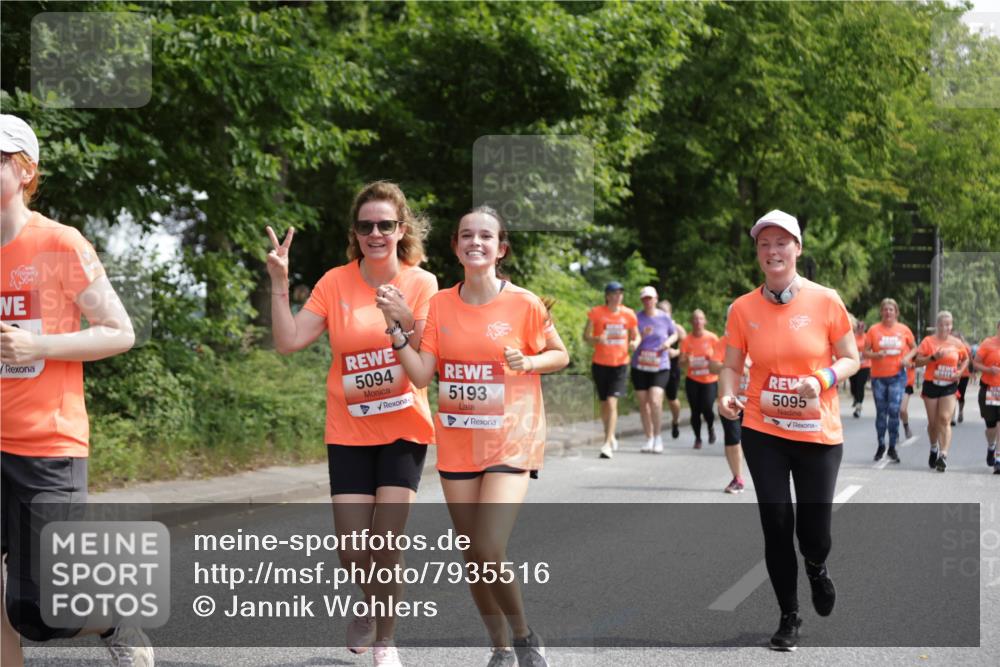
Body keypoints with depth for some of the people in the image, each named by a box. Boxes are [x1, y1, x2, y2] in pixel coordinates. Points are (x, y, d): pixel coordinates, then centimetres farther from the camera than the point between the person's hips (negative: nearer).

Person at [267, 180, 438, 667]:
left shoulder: (421, 284, -6)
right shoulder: (336, 283, -4)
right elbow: (288, 342, -10)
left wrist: (407, 320, -28)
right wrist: (279, 283, -17)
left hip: (403, 429, -1)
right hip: (348, 431, 1)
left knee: (386, 545, -8)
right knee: (353, 552, 1)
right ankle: (372, 604, 35)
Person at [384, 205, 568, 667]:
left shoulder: (524, 304, -7)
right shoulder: (441, 304, 2)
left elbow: (560, 355, 6)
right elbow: (422, 374, -3)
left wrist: (527, 362, -13)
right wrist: (395, 328, -15)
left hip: (510, 442, -4)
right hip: (457, 443, 4)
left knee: (490, 553, -17)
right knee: (474, 557, 9)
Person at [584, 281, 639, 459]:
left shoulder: (628, 314, 1)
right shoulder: (596, 313, -4)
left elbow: (635, 336, 13)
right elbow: (586, 336, -1)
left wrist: (634, 343, -10)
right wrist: (596, 340, -23)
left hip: (620, 364, -1)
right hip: (600, 364, 1)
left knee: (612, 402, -15)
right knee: (604, 403, 11)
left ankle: (607, 444, -16)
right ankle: (611, 437, 34)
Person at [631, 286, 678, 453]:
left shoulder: (664, 317, 2)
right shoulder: (637, 318, 1)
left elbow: (674, 334, 18)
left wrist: (669, 341, -3)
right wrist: (641, 336, -18)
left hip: (660, 366, -2)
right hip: (639, 366, 2)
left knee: (655, 401, -17)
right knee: (643, 403, 5)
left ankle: (658, 436, 0)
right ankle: (649, 439, 18)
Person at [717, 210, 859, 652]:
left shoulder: (825, 301, -6)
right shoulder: (744, 308, -1)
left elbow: (851, 359, 1)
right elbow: (732, 366, 5)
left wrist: (823, 379, -19)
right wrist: (727, 395, -16)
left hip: (818, 433, -1)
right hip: (763, 432, 1)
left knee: (814, 531, 1)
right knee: (776, 526, 2)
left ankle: (816, 567, 40)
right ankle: (789, 618, 19)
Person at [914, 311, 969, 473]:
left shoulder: (956, 343, 4)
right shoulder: (928, 341, -2)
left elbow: (965, 359, 19)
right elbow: (918, 361, -6)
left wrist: (960, 371, 1)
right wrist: (933, 357, -20)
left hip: (949, 386, 0)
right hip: (931, 385, 0)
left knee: (945, 419, -15)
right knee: (933, 422, 9)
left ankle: (943, 455, -20)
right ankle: (934, 448, 36)